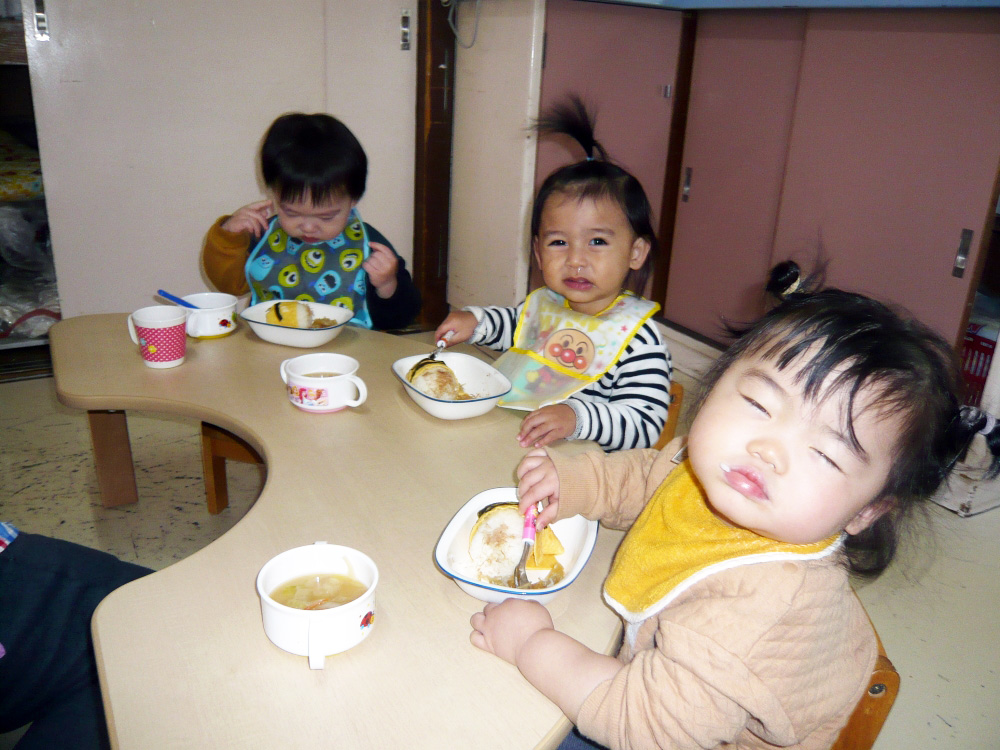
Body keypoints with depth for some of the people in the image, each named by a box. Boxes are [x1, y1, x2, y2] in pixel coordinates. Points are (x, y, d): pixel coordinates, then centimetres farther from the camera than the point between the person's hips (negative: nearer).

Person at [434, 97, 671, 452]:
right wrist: (475, 321, 14)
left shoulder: (636, 333, -15)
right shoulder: (543, 303, 7)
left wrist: (576, 417, -35)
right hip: (509, 446, 7)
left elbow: (645, 425, -21)